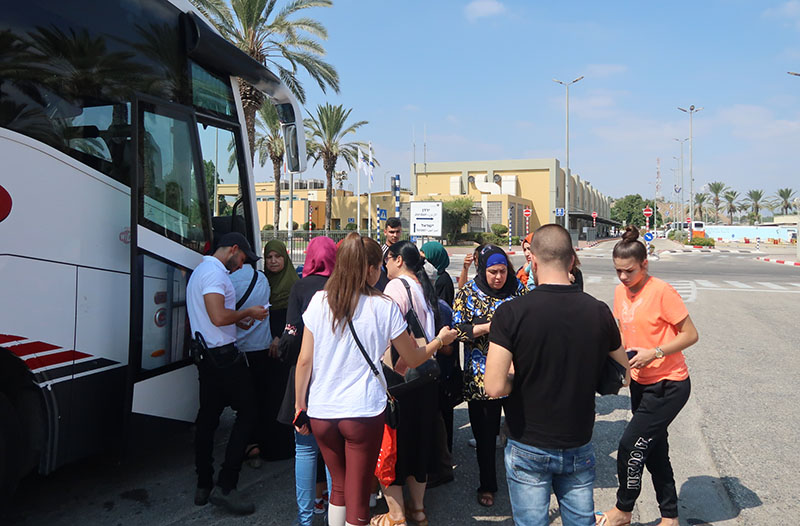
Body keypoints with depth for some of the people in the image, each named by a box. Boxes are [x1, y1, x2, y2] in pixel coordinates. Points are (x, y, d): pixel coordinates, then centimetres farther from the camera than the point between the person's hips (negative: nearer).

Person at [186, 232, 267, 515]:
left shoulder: (200, 271, 21)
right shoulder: (214, 272, -14)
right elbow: (219, 317, -25)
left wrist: (240, 319, 20)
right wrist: (248, 313, -10)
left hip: (207, 356, 11)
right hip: (224, 356, -10)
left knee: (207, 418, 13)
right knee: (247, 413, -4)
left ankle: (204, 486, 20)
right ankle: (225, 486, -5)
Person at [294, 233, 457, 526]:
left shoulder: (319, 301, -2)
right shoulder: (383, 307, -8)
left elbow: (304, 361, 0)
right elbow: (413, 359, 1)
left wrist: (299, 406, 12)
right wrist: (440, 340, 20)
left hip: (321, 413, 3)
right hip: (363, 412, -3)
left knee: (338, 486, 22)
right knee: (357, 496, 9)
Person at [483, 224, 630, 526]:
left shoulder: (511, 313, -19)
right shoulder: (598, 312, -8)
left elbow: (495, 387, -23)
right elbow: (624, 368, 8)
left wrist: (516, 378, -3)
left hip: (528, 447, -3)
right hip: (579, 448, 3)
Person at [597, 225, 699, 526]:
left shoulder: (661, 291, -18)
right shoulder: (620, 292, 4)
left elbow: (691, 335, -14)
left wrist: (654, 352, -25)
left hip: (669, 385, -7)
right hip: (640, 383, 7)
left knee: (630, 447, -6)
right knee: (654, 450, 15)